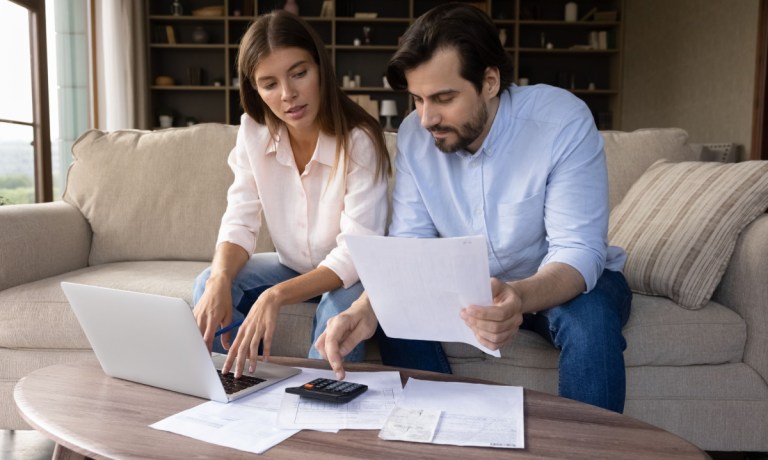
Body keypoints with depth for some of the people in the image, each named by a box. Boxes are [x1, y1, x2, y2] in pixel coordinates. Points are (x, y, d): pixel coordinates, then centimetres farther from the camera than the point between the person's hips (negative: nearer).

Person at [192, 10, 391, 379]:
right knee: (209, 286, -17)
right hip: (292, 266, 4)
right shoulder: (253, 133, -12)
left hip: (347, 276, -4)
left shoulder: (359, 140, -26)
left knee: (342, 304, -35)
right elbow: (239, 224, -12)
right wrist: (220, 279, -34)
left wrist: (276, 296, -43)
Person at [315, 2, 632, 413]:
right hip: (471, 285, 4)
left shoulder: (564, 121, -25)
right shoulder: (414, 135, -13)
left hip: (567, 280, -3)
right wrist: (366, 308, -35)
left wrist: (520, 298, -52)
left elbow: (578, 253, -30)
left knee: (590, 321, -35)